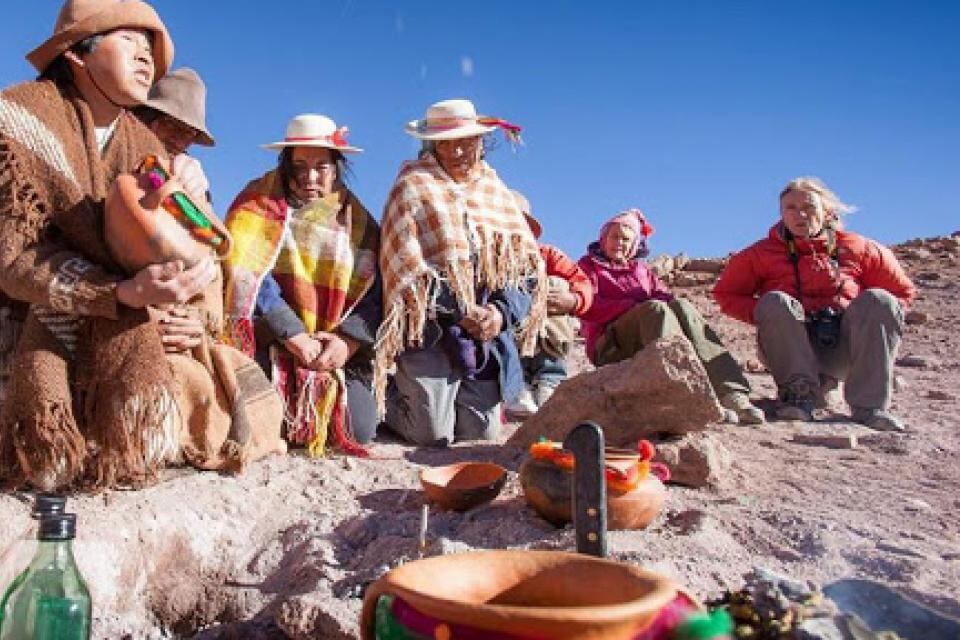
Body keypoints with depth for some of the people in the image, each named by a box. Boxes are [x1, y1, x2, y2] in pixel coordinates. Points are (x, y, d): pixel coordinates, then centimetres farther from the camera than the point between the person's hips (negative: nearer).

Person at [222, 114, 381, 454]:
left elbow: (375, 290, -1)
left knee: (358, 429, -13)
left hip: (339, 350, 2)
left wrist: (349, 339, -18)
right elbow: (249, 276, -13)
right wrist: (294, 335, -20)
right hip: (272, 346, -2)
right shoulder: (260, 204, 0)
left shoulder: (356, 220, 9)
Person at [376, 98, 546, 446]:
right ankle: (384, 395, 22)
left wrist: (501, 312, -11)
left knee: (480, 431, 8)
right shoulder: (414, 186, -2)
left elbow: (527, 263, 6)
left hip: (488, 330, 5)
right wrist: (463, 314, -15)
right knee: (433, 434, -7)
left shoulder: (495, 190, 12)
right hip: (431, 330, -5)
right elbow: (410, 270, -11)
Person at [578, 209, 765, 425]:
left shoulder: (641, 269, 31)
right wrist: (634, 306, -13)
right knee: (655, 308, -31)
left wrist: (671, 302, -12)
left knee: (681, 305, -26)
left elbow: (664, 295, 13)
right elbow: (588, 306, -2)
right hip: (610, 346, -4)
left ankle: (730, 393, -43)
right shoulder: (589, 265, 18)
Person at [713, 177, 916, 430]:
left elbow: (903, 291, 16)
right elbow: (726, 293, 5)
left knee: (878, 300, -21)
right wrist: (763, 314, -11)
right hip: (792, 351, -1)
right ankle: (799, 392, -30)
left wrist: (870, 320, -2)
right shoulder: (763, 253, 3)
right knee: (774, 302, -26)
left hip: (842, 353, 2)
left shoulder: (858, 248, 7)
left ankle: (870, 405, -25)